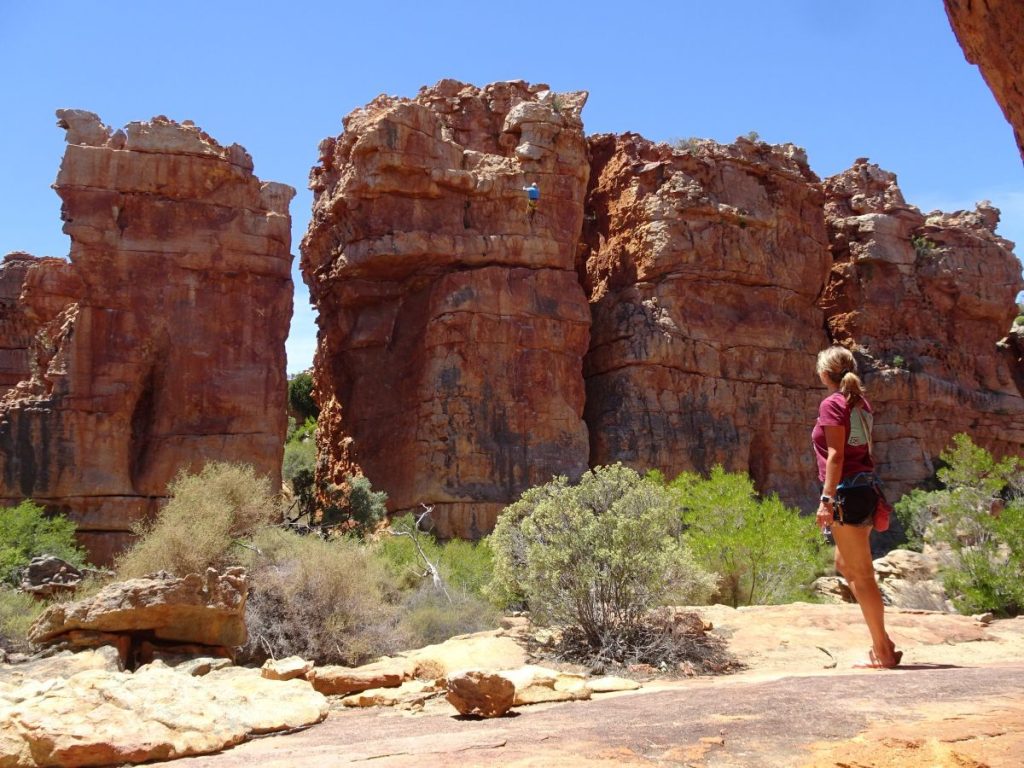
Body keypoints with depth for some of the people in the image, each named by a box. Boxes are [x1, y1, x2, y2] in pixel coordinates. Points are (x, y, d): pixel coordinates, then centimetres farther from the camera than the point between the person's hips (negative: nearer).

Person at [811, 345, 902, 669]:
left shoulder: (832, 404, -11)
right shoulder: (861, 402, 13)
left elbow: (835, 455, -17)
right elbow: (864, 449, 15)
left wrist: (826, 499, -17)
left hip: (846, 491, -9)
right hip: (866, 487, 9)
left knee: (861, 573, -3)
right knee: (845, 564, 20)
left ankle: (882, 652, 4)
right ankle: (883, 641, 23)